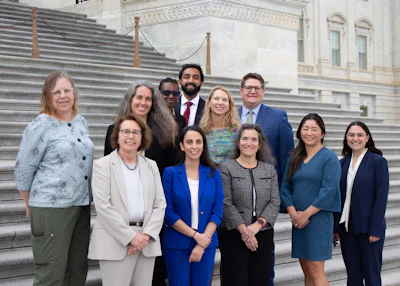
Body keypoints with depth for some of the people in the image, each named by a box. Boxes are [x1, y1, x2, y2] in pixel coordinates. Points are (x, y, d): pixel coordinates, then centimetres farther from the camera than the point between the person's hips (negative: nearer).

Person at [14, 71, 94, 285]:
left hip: (81, 206, 6)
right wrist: (31, 206, 4)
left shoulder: (81, 123, 10)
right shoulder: (40, 126, -8)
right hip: (51, 207, -6)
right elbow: (23, 170, -4)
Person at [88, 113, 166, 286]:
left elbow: (160, 204, 8)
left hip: (146, 241, 4)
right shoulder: (102, 165, 1)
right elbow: (103, 206, -9)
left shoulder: (151, 166, 15)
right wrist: (131, 236, -13)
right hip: (116, 241, -4)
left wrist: (146, 235, -7)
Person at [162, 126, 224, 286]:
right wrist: (195, 235, -13)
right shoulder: (171, 173, -3)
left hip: (206, 244, 2)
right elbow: (168, 212, -7)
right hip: (176, 244, -2)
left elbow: (217, 212, 1)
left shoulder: (213, 174, 4)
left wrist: (203, 243, -9)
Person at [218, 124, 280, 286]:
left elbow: (275, 202, 3)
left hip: (263, 235, 3)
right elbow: (226, 204, -7)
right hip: (234, 235, -3)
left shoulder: (269, 169, 12)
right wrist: (244, 230, -12)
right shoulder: (226, 168, 1)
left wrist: (257, 224, -10)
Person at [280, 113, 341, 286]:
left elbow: (328, 192, -12)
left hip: (318, 218, -5)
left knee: (315, 270, -8)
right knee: (306, 271, 8)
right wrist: (294, 214, -7)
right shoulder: (295, 159, 13)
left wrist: (305, 214, -12)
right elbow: (285, 189, 8)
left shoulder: (329, 158, -3)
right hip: (298, 220, 5)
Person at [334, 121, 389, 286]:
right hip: (347, 228, 4)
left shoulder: (378, 161, -4)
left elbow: (381, 197, -9)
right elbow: (339, 197, 10)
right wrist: (337, 228, 4)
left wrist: (375, 229, -14)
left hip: (368, 228, -4)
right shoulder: (343, 163, 9)